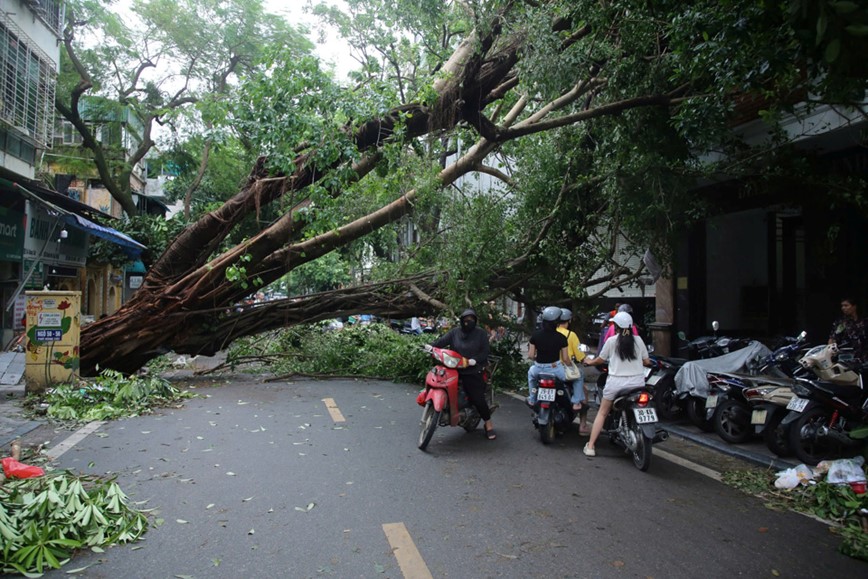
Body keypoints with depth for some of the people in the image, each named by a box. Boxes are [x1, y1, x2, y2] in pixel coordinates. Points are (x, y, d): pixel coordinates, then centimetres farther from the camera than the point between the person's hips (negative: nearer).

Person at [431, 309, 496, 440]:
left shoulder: (481, 333, -2)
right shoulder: (454, 332, 4)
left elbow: (484, 352, -7)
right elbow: (442, 341, -8)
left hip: (473, 371, -4)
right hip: (454, 368, 4)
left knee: (477, 398, -7)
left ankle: (489, 425, 11)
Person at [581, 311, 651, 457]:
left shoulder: (611, 341, -2)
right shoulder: (638, 340, 3)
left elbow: (600, 360, 7)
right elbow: (647, 362, 8)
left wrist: (589, 362, 26)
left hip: (616, 382, -2)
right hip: (637, 382, 2)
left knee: (602, 412, 9)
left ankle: (590, 446, 7)